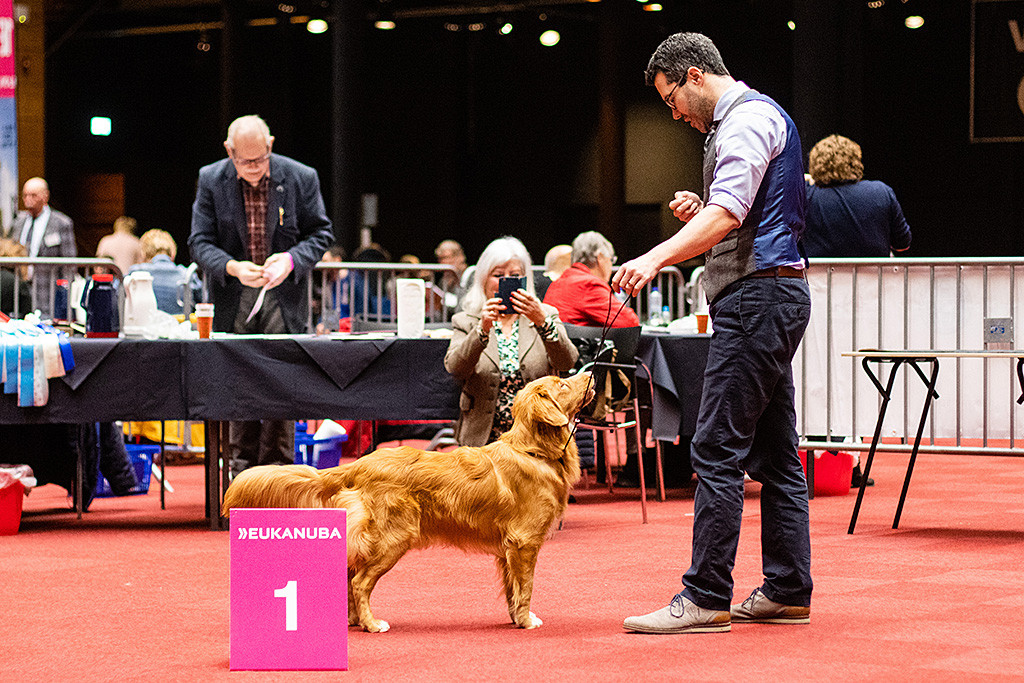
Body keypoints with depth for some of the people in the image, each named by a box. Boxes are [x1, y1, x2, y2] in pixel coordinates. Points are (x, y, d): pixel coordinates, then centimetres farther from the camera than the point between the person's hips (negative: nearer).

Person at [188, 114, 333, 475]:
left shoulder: (301, 178, -4)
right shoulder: (211, 180, -2)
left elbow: (320, 233, 4)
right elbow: (200, 242, -2)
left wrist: (291, 259, -15)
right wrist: (233, 268, -21)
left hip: (283, 296, -1)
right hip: (233, 298, 1)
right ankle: (243, 471, 13)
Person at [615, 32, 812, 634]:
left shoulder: (748, 120, -10)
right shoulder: (751, 117, 23)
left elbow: (727, 213, -25)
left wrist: (656, 259, -35)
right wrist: (701, 210, 11)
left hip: (757, 296, -11)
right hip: (773, 295, 11)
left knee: (717, 450, -12)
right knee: (774, 452, 11)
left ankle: (706, 599, -13)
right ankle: (788, 592, 15)